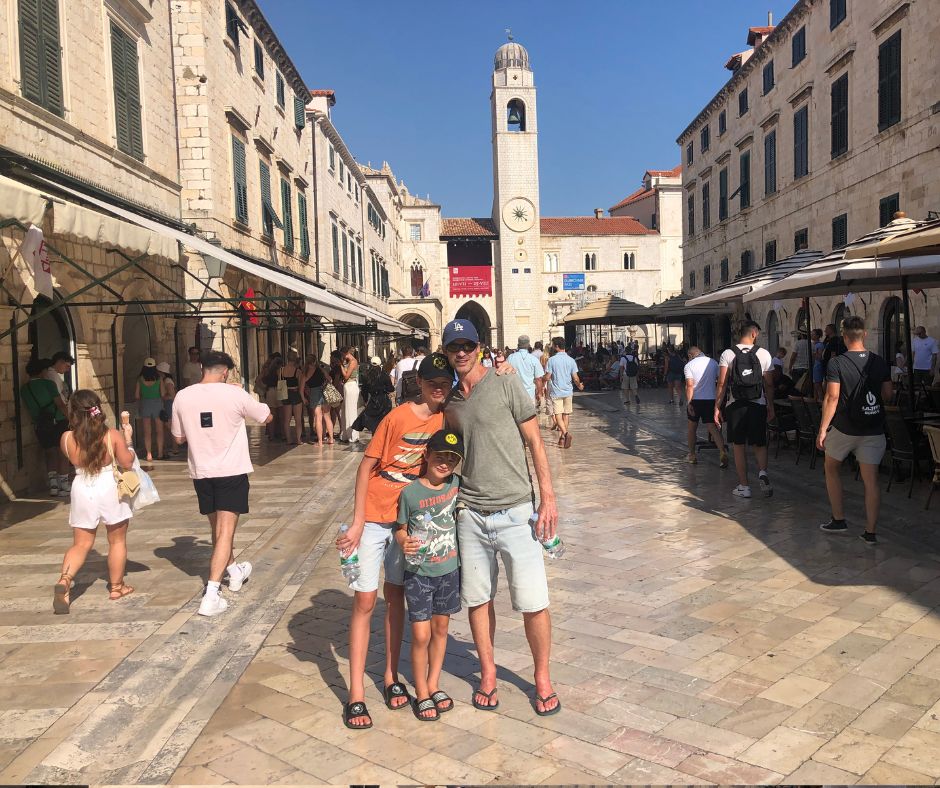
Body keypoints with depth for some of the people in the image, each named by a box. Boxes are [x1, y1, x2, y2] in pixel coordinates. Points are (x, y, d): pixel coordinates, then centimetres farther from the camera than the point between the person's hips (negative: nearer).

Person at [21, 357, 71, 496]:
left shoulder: (24, 389, 7)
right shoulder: (48, 384, -8)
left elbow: (30, 407, 13)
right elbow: (60, 405, -12)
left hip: (40, 426, 5)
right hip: (58, 422, -5)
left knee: (50, 454, 14)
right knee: (63, 454, 2)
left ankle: (53, 484, 6)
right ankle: (64, 486, 3)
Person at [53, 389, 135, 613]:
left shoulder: (67, 438, -6)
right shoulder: (113, 435, -12)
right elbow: (127, 462, -10)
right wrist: (128, 441, 3)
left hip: (82, 491, 2)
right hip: (110, 489, -2)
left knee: (81, 544, 13)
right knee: (117, 540, 15)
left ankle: (64, 580, -9)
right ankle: (116, 587, 23)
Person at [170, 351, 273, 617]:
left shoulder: (183, 396, -2)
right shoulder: (235, 394, -12)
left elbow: (179, 438, 10)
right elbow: (267, 417, 3)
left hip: (200, 473, 5)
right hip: (231, 472, -4)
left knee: (217, 528, 22)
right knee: (225, 532, -3)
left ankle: (235, 571, 43)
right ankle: (211, 595, -12)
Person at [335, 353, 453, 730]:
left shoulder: (447, 418, -4)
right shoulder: (398, 417, -15)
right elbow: (367, 466, -11)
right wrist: (357, 522, -14)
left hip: (408, 519, 4)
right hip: (374, 517, -4)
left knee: (395, 596, 15)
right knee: (365, 601, 0)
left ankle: (391, 677, 28)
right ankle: (356, 693, 8)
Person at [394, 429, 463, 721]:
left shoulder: (457, 485, -5)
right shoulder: (410, 493, -14)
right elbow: (400, 529, -4)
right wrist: (404, 542, -23)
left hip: (449, 570, 3)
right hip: (418, 573, -3)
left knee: (440, 628, 15)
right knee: (421, 635, -1)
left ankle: (434, 684, 33)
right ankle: (421, 694, 18)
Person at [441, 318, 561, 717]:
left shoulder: (506, 384, -3)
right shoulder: (450, 401, 10)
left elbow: (534, 441, -3)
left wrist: (547, 496, -8)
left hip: (515, 511, -4)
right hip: (470, 515, 4)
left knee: (533, 602, -1)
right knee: (478, 599, 11)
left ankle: (542, 677, 20)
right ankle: (488, 673, 30)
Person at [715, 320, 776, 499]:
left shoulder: (728, 354, -3)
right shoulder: (763, 354, 0)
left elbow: (722, 384, -7)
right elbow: (769, 384, 2)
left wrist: (717, 407, -2)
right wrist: (770, 406, 13)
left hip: (735, 405, 0)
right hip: (758, 404, 1)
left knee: (739, 445, 9)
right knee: (759, 443, 14)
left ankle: (743, 486, 12)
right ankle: (762, 472, -11)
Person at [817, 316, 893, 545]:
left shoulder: (837, 363, -12)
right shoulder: (880, 363, 1)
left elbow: (832, 398, -15)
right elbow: (887, 394, 9)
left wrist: (822, 429, -11)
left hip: (844, 429, -3)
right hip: (873, 430, 3)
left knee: (831, 469, 19)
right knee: (871, 479, 5)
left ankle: (839, 520, 19)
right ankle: (870, 532, 6)